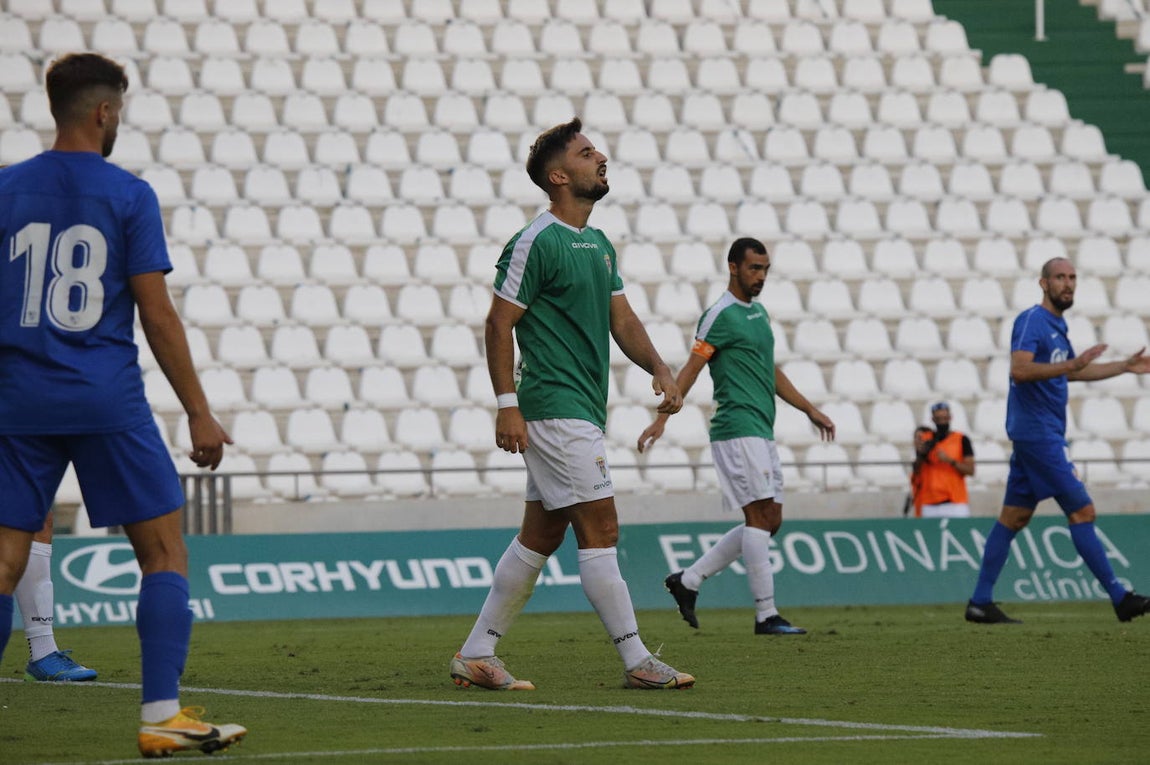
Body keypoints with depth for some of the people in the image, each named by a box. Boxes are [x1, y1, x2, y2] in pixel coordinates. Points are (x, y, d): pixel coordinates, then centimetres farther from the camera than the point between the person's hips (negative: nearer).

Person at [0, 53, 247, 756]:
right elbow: (157, 314, -5)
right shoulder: (128, 195, -3)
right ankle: (161, 716, -5)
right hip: (108, 401, -3)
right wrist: (199, 413, 0)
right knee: (166, 551, 4)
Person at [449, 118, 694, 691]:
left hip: (583, 411, 10)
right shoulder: (536, 243, -11)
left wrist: (659, 369, -1)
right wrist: (508, 405, -16)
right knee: (600, 531, -9)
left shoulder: (599, 245, 16)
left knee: (540, 535, 11)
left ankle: (476, 656, 16)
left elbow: (622, 320, 16)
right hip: (555, 409, -10)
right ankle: (638, 662, -8)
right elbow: (498, 325, -11)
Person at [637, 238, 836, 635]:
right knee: (760, 517, -11)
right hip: (737, 429, -9)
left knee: (769, 521, 8)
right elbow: (690, 370, -11)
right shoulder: (720, 316, -8)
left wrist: (810, 410, 27)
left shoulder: (758, 312, 19)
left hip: (761, 432, 9)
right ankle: (766, 615, -9)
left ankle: (688, 580, 13)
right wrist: (662, 419, -17)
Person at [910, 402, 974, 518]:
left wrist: (949, 460, -14)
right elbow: (916, 472, 12)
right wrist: (921, 454, -7)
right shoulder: (925, 440, 11)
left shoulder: (961, 440, 4)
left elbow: (970, 470, -2)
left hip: (955, 501, -2)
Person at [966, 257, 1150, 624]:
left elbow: (1073, 371, 33)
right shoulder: (1032, 320, -12)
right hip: (1038, 432, -10)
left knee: (1014, 517, 8)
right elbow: (1020, 370, -24)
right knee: (1082, 511, -9)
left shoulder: (1056, 324, 17)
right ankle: (1119, 597, -8)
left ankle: (980, 602, 9)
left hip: (1044, 435, 10)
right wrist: (1071, 364, -29)